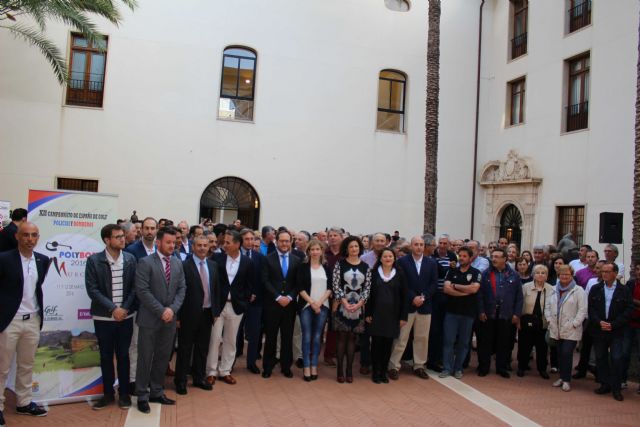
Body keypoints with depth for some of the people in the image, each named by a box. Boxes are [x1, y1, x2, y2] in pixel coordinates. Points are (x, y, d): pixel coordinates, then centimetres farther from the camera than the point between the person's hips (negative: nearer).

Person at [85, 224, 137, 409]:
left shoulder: (130, 259, 0)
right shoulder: (94, 260, -7)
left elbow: (134, 287, 2)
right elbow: (92, 289, -10)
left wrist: (125, 308, -9)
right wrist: (113, 308, -15)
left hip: (125, 316, 1)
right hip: (104, 317, -1)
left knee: (123, 356, 9)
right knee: (106, 356, 10)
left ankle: (124, 393, 22)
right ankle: (108, 393, 25)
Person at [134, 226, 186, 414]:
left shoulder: (178, 263, 7)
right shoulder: (145, 262, -11)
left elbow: (181, 289, 6)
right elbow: (142, 291, -16)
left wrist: (172, 309, -9)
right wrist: (161, 311, -17)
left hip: (169, 318, 5)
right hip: (150, 319, -5)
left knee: (163, 357, 13)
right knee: (146, 358, 6)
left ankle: (157, 392, 27)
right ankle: (142, 395, 20)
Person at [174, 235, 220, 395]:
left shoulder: (213, 265, 7)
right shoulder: (184, 266, -11)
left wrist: (215, 311, 8)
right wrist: (178, 315, -13)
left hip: (207, 313, 5)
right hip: (189, 314, -5)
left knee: (202, 348, 15)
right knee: (185, 349, 7)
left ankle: (199, 377, 30)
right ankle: (180, 380, 21)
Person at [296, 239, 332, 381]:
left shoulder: (327, 267, 7)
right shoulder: (303, 266, 0)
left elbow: (330, 287, 4)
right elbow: (300, 287, -4)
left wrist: (320, 302, -8)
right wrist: (312, 302, -11)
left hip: (323, 306, 2)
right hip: (306, 305, -2)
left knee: (317, 337, 4)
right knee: (307, 336, -2)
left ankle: (314, 366, 11)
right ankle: (306, 367, 5)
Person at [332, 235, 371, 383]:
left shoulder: (365, 267, 6)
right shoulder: (340, 264, -2)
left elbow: (367, 287, 3)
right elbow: (335, 285, -7)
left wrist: (359, 303, -10)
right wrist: (345, 303, -14)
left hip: (358, 307, 2)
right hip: (342, 305, -2)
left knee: (352, 338, 8)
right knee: (341, 337, 1)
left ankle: (349, 370, 14)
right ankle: (340, 370, 9)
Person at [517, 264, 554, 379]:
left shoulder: (551, 289, -4)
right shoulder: (526, 287, -5)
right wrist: (518, 320, -2)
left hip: (543, 322, 1)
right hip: (527, 320, -1)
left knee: (542, 347, 11)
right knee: (524, 346, 8)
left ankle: (542, 369, 29)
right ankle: (521, 367, 25)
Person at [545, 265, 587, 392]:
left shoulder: (578, 290, -5)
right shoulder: (555, 290, 12)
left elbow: (582, 310, -9)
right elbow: (548, 307, 15)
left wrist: (574, 324, -13)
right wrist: (549, 320, 3)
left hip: (571, 330, -5)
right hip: (556, 329, 5)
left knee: (567, 354, -7)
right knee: (560, 354, 10)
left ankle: (566, 380, 6)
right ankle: (562, 377, 22)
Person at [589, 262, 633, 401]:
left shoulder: (624, 290, -2)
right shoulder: (595, 289, 6)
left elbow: (628, 310, -6)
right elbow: (590, 308, 3)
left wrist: (613, 324, -13)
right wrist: (599, 322, -11)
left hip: (616, 331, -3)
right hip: (599, 330, 3)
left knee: (616, 359, -5)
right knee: (600, 358, 9)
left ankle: (616, 388, 8)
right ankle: (605, 385, 22)